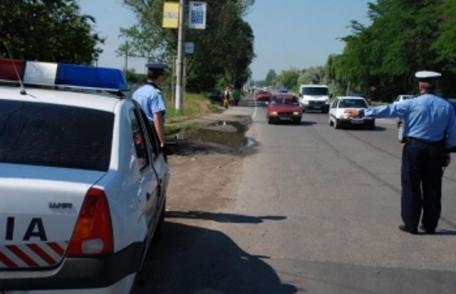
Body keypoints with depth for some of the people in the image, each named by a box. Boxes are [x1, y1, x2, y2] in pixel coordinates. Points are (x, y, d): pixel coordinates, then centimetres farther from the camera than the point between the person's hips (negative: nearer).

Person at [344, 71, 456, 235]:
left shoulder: (412, 104, -9)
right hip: (436, 150, 3)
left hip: (414, 148, -3)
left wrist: (361, 112, -2)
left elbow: (387, 110, -7)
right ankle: (430, 226, 19)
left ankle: (411, 224, 9)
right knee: (432, 189, 11)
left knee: (411, 187, 6)